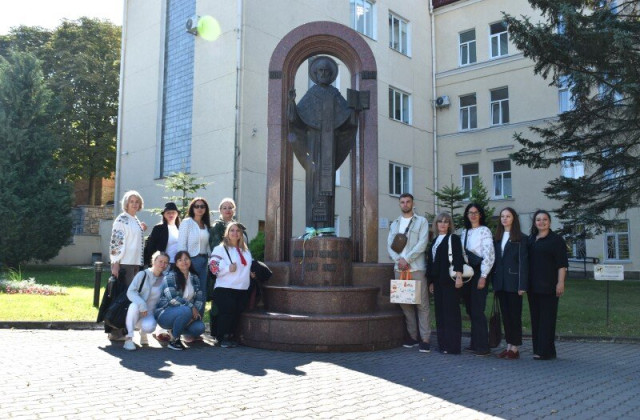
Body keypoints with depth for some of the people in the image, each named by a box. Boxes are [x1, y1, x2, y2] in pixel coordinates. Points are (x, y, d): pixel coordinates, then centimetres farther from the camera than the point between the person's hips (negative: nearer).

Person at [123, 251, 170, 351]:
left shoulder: (165, 280, 4)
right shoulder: (143, 274, -4)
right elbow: (130, 292, -14)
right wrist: (142, 304, -28)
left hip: (150, 313, 1)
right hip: (137, 311, -1)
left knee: (149, 327, -32)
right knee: (134, 305, -36)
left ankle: (143, 332, 8)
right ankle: (129, 338, -22)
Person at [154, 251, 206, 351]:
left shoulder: (194, 278, 9)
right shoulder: (170, 276, -9)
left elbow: (200, 299, 4)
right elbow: (172, 298, -20)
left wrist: (195, 312, -15)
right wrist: (191, 307, -21)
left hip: (184, 314, 5)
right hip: (165, 314, -5)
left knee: (199, 327, -22)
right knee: (186, 310, -36)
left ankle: (174, 330, 7)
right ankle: (174, 340, -14)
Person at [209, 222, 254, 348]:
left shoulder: (245, 250, 20)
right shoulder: (220, 249, -1)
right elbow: (213, 266, -10)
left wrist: (250, 272, 13)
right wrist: (228, 268, -20)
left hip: (242, 289, 6)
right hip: (225, 289, -6)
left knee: (237, 313, 1)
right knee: (226, 313, -11)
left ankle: (230, 336, 13)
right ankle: (223, 338, 2)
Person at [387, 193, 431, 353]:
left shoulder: (421, 221, 5)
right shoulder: (395, 224, 17)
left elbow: (422, 244, -7)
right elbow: (389, 244, 8)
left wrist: (406, 259, -12)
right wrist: (398, 260, -9)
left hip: (416, 268, -4)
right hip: (399, 269, 4)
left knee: (422, 304, -7)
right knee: (405, 303, 6)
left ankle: (425, 339, -6)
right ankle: (412, 336, 14)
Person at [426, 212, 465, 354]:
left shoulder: (453, 238, -1)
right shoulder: (434, 241, 18)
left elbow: (458, 258, -11)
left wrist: (459, 276, -20)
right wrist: (431, 281, 16)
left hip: (449, 280, -7)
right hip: (437, 281, 7)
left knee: (451, 312, -5)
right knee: (440, 312, 7)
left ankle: (452, 346, -2)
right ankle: (443, 344, 14)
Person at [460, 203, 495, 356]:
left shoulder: (484, 231, -6)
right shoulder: (464, 232, 14)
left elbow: (489, 254, -11)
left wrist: (483, 276, -15)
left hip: (478, 274, -6)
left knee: (477, 310, -7)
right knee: (470, 310, 9)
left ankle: (483, 346, 0)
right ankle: (475, 343, 17)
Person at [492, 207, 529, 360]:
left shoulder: (521, 238, -4)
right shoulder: (497, 238, 14)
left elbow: (523, 262, -9)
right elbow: (495, 260, 13)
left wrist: (522, 285, -14)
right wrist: (494, 282, 8)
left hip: (513, 282, -6)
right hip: (500, 283, 6)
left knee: (515, 314, 0)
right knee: (505, 314, 9)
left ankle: (515, 348, 7)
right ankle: (509, 345, 17)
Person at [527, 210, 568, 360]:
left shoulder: (556, 240, -3)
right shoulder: (530, 240, 15)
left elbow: (562, 263, -7)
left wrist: (560, 283, -15)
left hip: (549, 286, -6)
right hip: (533, 286, 6)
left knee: (547, 318, -5)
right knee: (535, 318, 9)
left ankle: (545, 351, -2)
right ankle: (538, 349, 15)